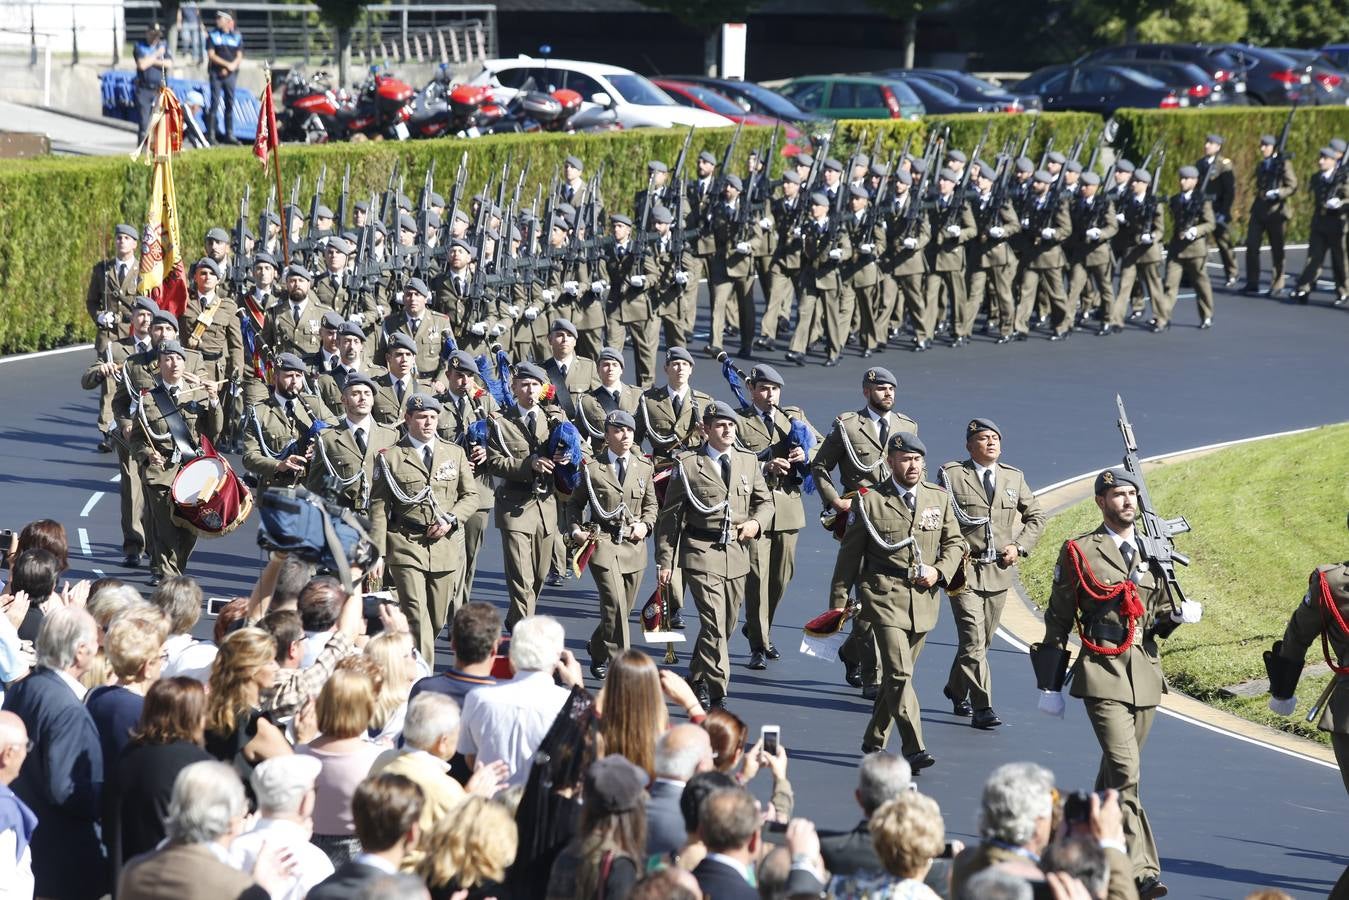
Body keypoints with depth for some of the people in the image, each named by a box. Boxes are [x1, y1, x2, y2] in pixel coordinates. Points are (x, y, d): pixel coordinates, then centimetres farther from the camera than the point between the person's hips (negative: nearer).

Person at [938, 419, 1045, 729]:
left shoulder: (1014, 477, 11)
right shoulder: (951, 475, -3)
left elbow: (1035, 516, 20)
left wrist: (1020, 546, 5)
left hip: (1000, 572, 5)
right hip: (964, 570, -5)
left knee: (982, 639, 14)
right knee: (973, 640, -13)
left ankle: (956, 690, 36)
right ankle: (982, 708, -14)